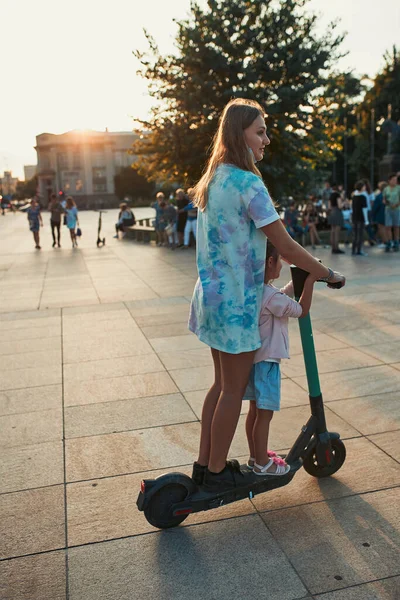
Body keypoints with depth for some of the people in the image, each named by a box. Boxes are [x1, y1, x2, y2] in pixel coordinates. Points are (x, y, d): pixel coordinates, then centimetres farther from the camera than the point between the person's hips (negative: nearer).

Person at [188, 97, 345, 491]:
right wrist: (328, 275, -5)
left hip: (212, 294, 9)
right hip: (235, 301, -9)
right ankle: (216, 472, 21)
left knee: (222, 383, 19)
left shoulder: (213, 180, 11)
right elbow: (286, 246, -18)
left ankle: (205, 462, 31)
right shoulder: (248, 182, -18)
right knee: (234, 389, 6)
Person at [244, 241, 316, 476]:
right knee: (264, 414, 3)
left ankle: (256, 455, 32)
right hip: (266, 361, -9)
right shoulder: (271, 296, -24)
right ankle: (262, 463, 16)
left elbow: (283, 298, 22)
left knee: (255, 410, 19)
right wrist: (309, 282, -9)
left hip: (253, 357, 9)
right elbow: (302, 310, -14)